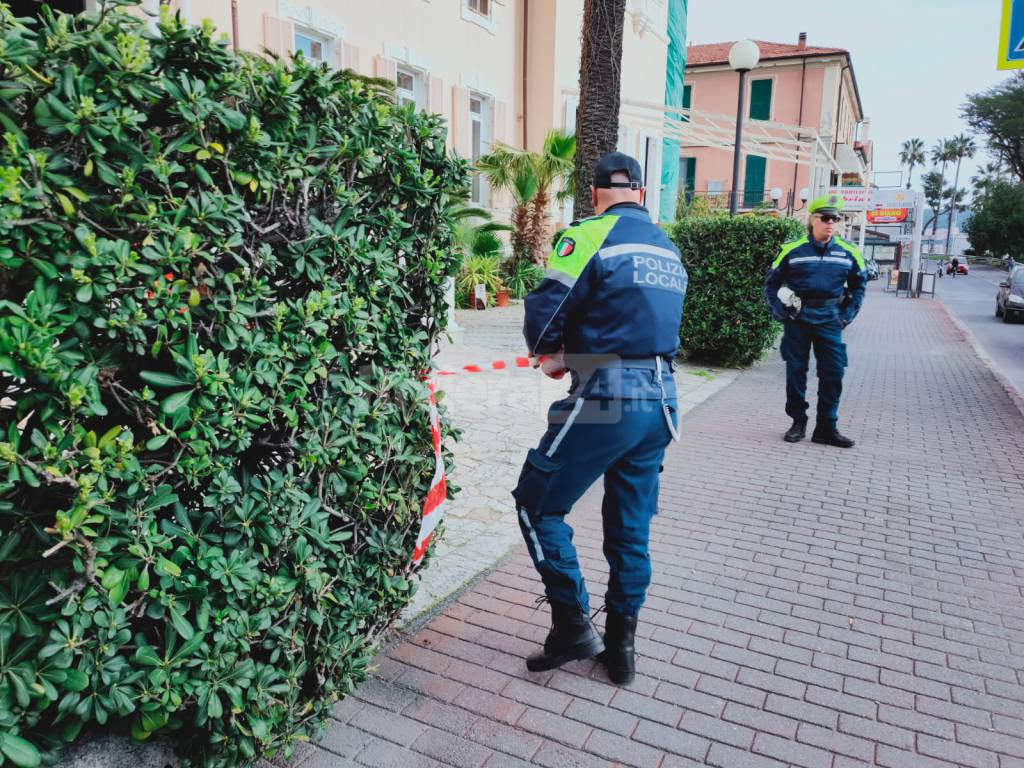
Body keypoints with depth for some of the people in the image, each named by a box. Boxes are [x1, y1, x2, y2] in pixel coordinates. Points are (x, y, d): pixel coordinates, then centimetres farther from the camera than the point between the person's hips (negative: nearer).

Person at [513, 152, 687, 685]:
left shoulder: (591, 235, -7)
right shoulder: (669, 248, 16)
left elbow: (544, 313, -14)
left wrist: (548, 353, 9)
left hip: (606, 400, -7)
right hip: (660, 400, 8)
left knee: (537, 504, 8)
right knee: (632, 526, 16)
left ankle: (573, 625, 11)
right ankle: (621, 645, 26)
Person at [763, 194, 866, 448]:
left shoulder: (849, 252, 4)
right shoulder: (792, 250, -2)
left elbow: (858, 286, 16)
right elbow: (771, 284, 6)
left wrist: (847, 316, 7)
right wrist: (780, 312, -3)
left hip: (829, 321, 2)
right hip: (797, 319, -1)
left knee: (833, 374, 0)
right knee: (795, 371, 5)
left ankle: (826, 427, 12)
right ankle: (798, 422, 19)